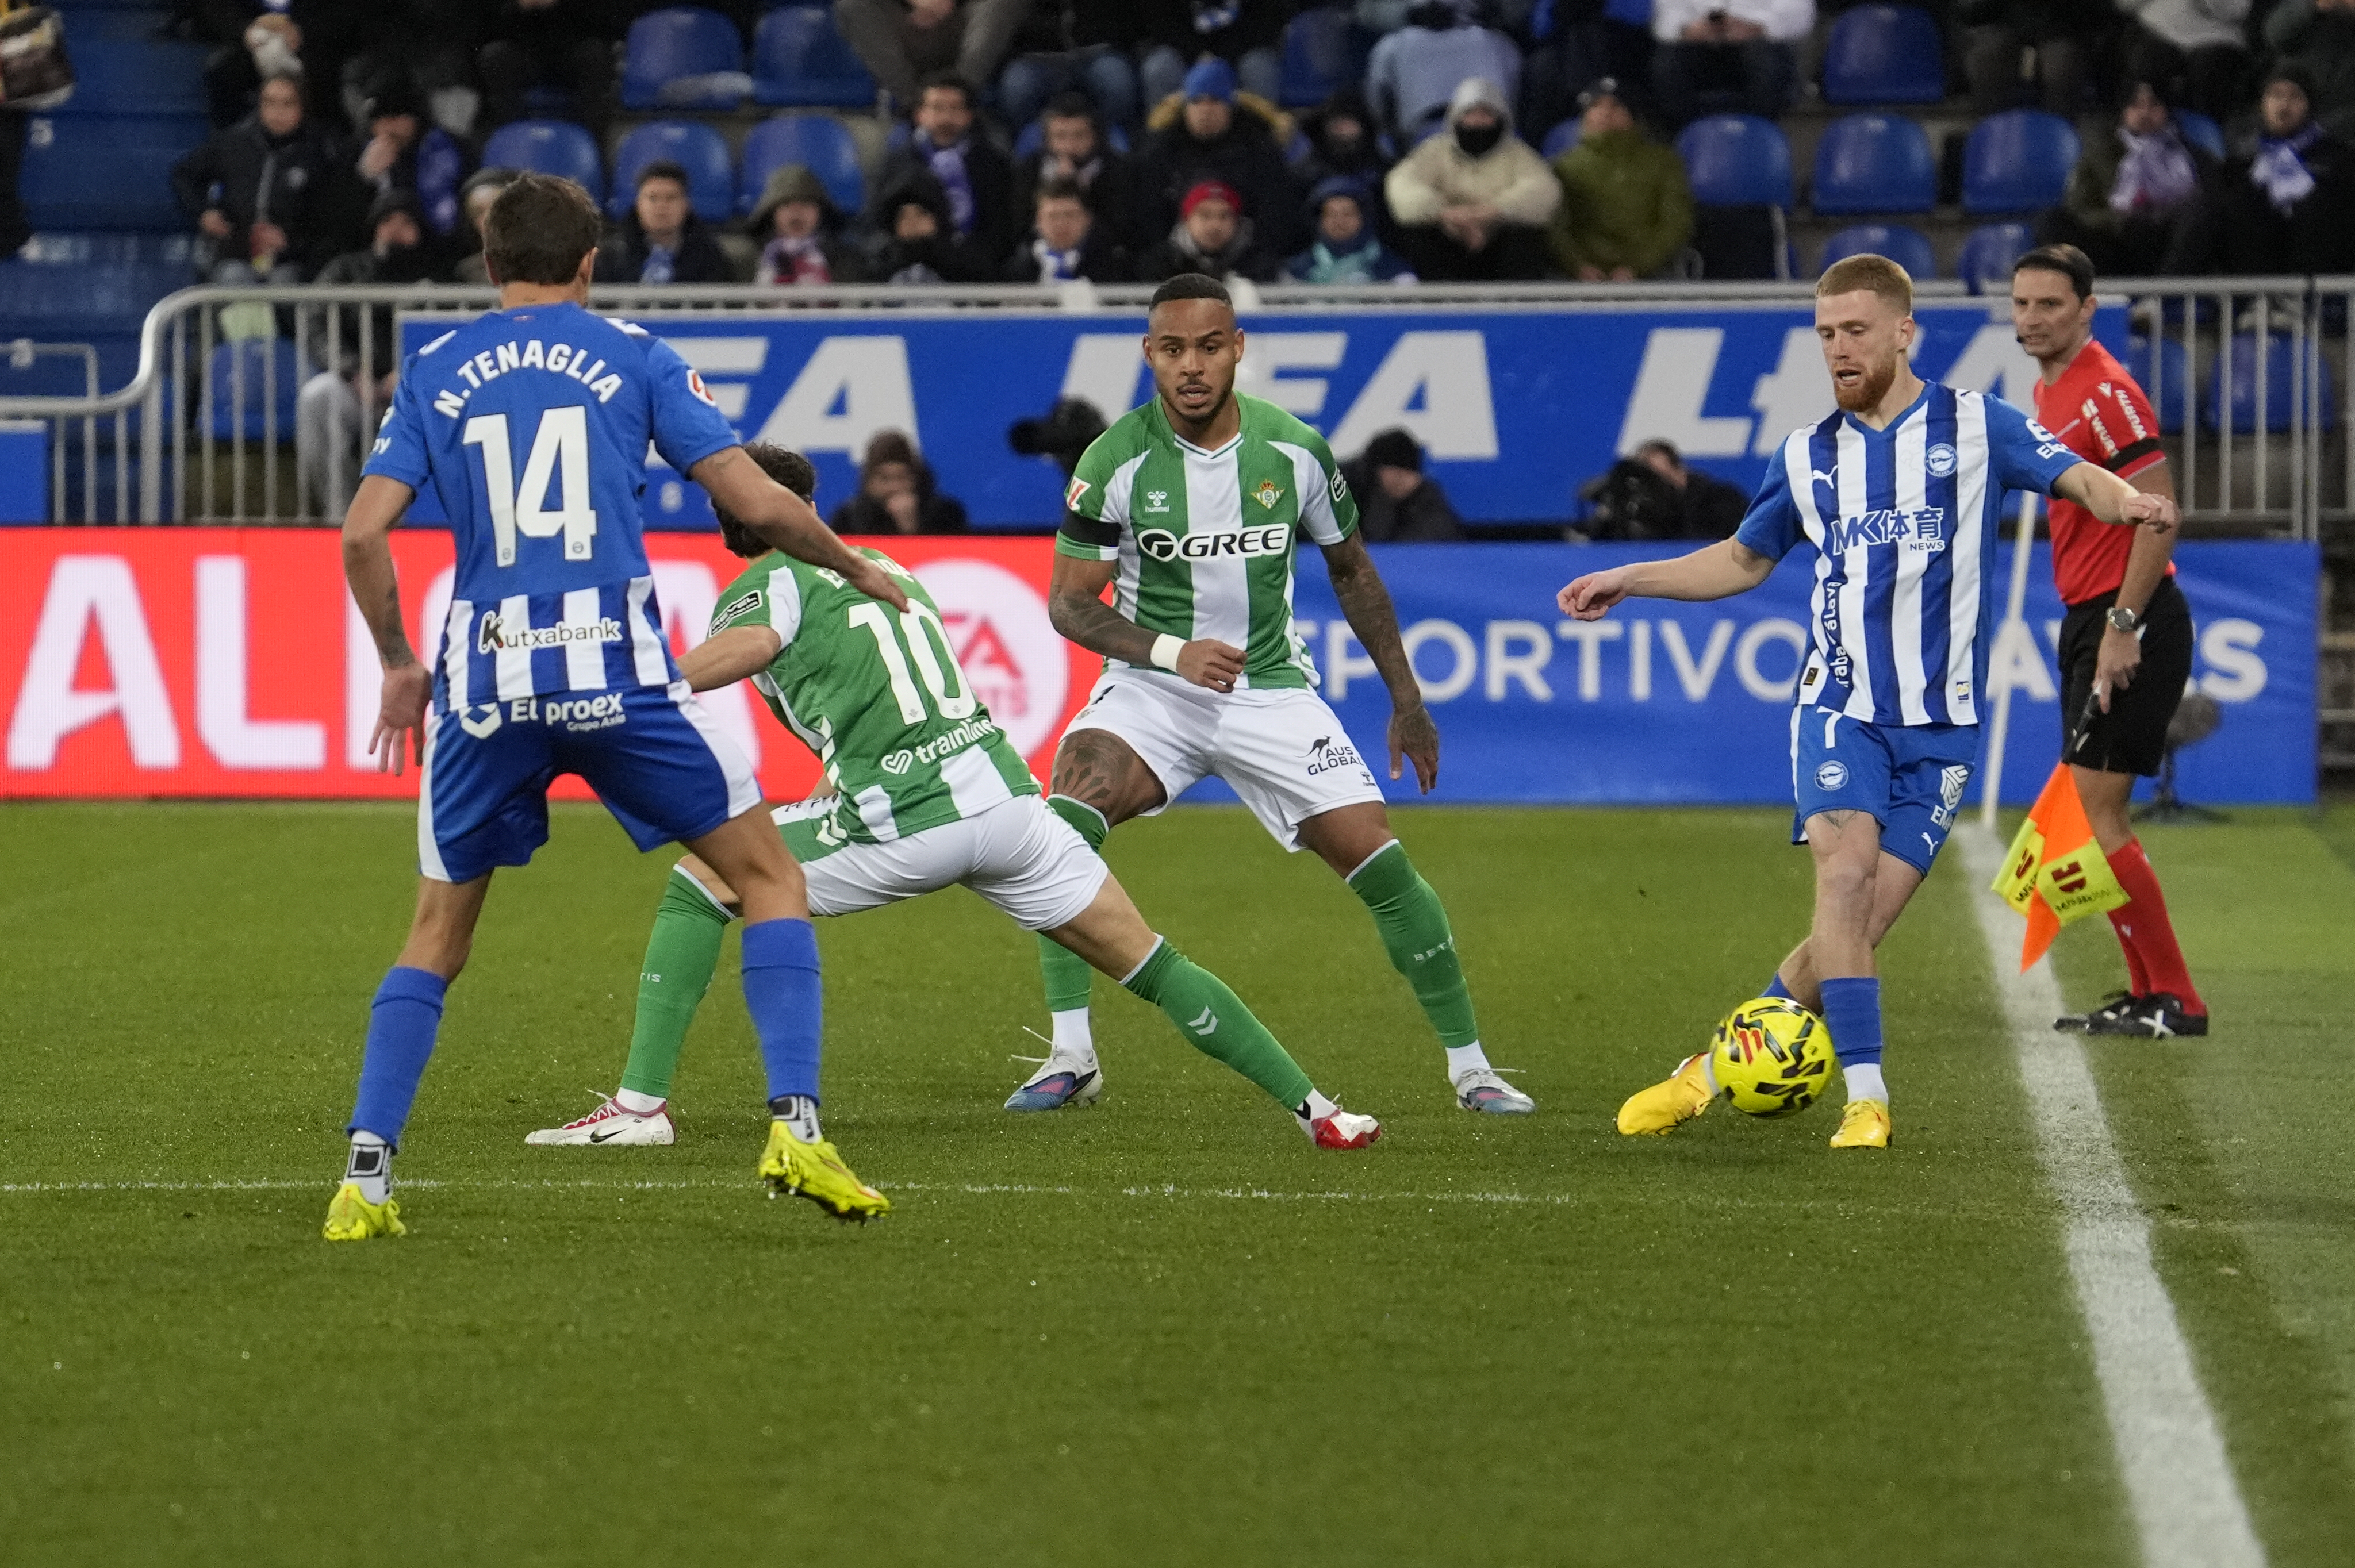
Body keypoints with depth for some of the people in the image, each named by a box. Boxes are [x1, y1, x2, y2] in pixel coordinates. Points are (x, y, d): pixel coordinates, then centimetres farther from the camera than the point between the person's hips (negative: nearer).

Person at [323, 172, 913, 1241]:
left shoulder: (432, 373, 11)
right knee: (769, 878, 11)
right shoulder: (633, 356, 7)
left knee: (437, 933, 16)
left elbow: (363, 532, 3)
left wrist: (397, 664, 16)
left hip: (485, 682, 2)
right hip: (616, 671, -2)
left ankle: (366, 1176, 5)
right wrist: (856, 569, 18)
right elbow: (756, 502, 1)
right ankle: (795, 1127, -4)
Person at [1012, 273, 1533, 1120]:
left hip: (1272, 690, 1)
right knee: (1062, 823, -27)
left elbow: (1352, 571, 10)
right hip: (1153, 689, -1)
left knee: (1383, 866, -9)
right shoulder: (1116, 460, -12)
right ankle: (1069, 1053, -18)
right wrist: (1172, 651, -24)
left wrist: (1406, 699, 12)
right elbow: (1068, 602, -8)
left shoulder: (1295, 451, -6)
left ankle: (1469, 1065, 8)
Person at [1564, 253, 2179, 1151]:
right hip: (1841, 708, 1)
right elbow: (1744, 560, 26)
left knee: (1854, 931, -6)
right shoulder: (1808, 455, 12)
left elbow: (2079, 478, -7)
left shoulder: (1975, 427, 3)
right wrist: (1628, 581, 18)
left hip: (1940, 724, -1)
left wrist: (2124, 502, -30)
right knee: (1846, 869, -24)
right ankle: (1866, 1096, -22)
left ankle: (1718, 1068, 11)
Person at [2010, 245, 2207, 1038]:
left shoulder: (2104, 393, -16)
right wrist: (2094, 625, 18)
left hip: (2130, 617, -10)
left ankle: (2174, 999, -6)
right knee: (2097, 814, 11)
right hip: (2090, 616, 10)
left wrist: (2123, 625, -23)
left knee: (2102, 809, -11)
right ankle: (2149, 996, 17)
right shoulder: (2049, 392, 14)